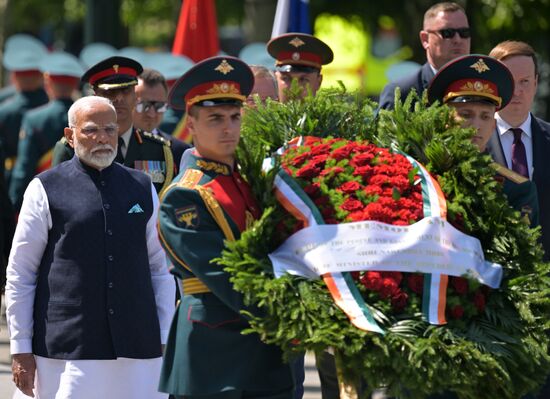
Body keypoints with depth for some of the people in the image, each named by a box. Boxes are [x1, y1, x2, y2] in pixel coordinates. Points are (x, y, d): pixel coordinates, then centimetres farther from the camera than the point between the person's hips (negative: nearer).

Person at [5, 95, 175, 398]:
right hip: (67, 349, -3)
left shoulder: (143, 189, 13)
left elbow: (161, 270, 15)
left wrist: (165, 339, 10)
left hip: (139, 350, 3)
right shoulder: (45, 190, 3)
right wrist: (20, 350, -1)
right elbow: (19, 274, 3)